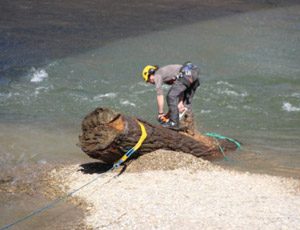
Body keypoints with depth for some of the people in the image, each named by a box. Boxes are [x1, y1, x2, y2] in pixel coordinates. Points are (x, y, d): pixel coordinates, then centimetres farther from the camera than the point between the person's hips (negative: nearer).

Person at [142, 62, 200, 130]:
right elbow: (180, 90, 27)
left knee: (171, 96, -4)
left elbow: (160, 95, 2)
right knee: (187, 100, 22)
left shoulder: (157, 75, 8)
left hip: (186, 75, -9)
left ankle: (174, 123, -5)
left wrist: (160, 113, 6)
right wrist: (180, 103, 16)